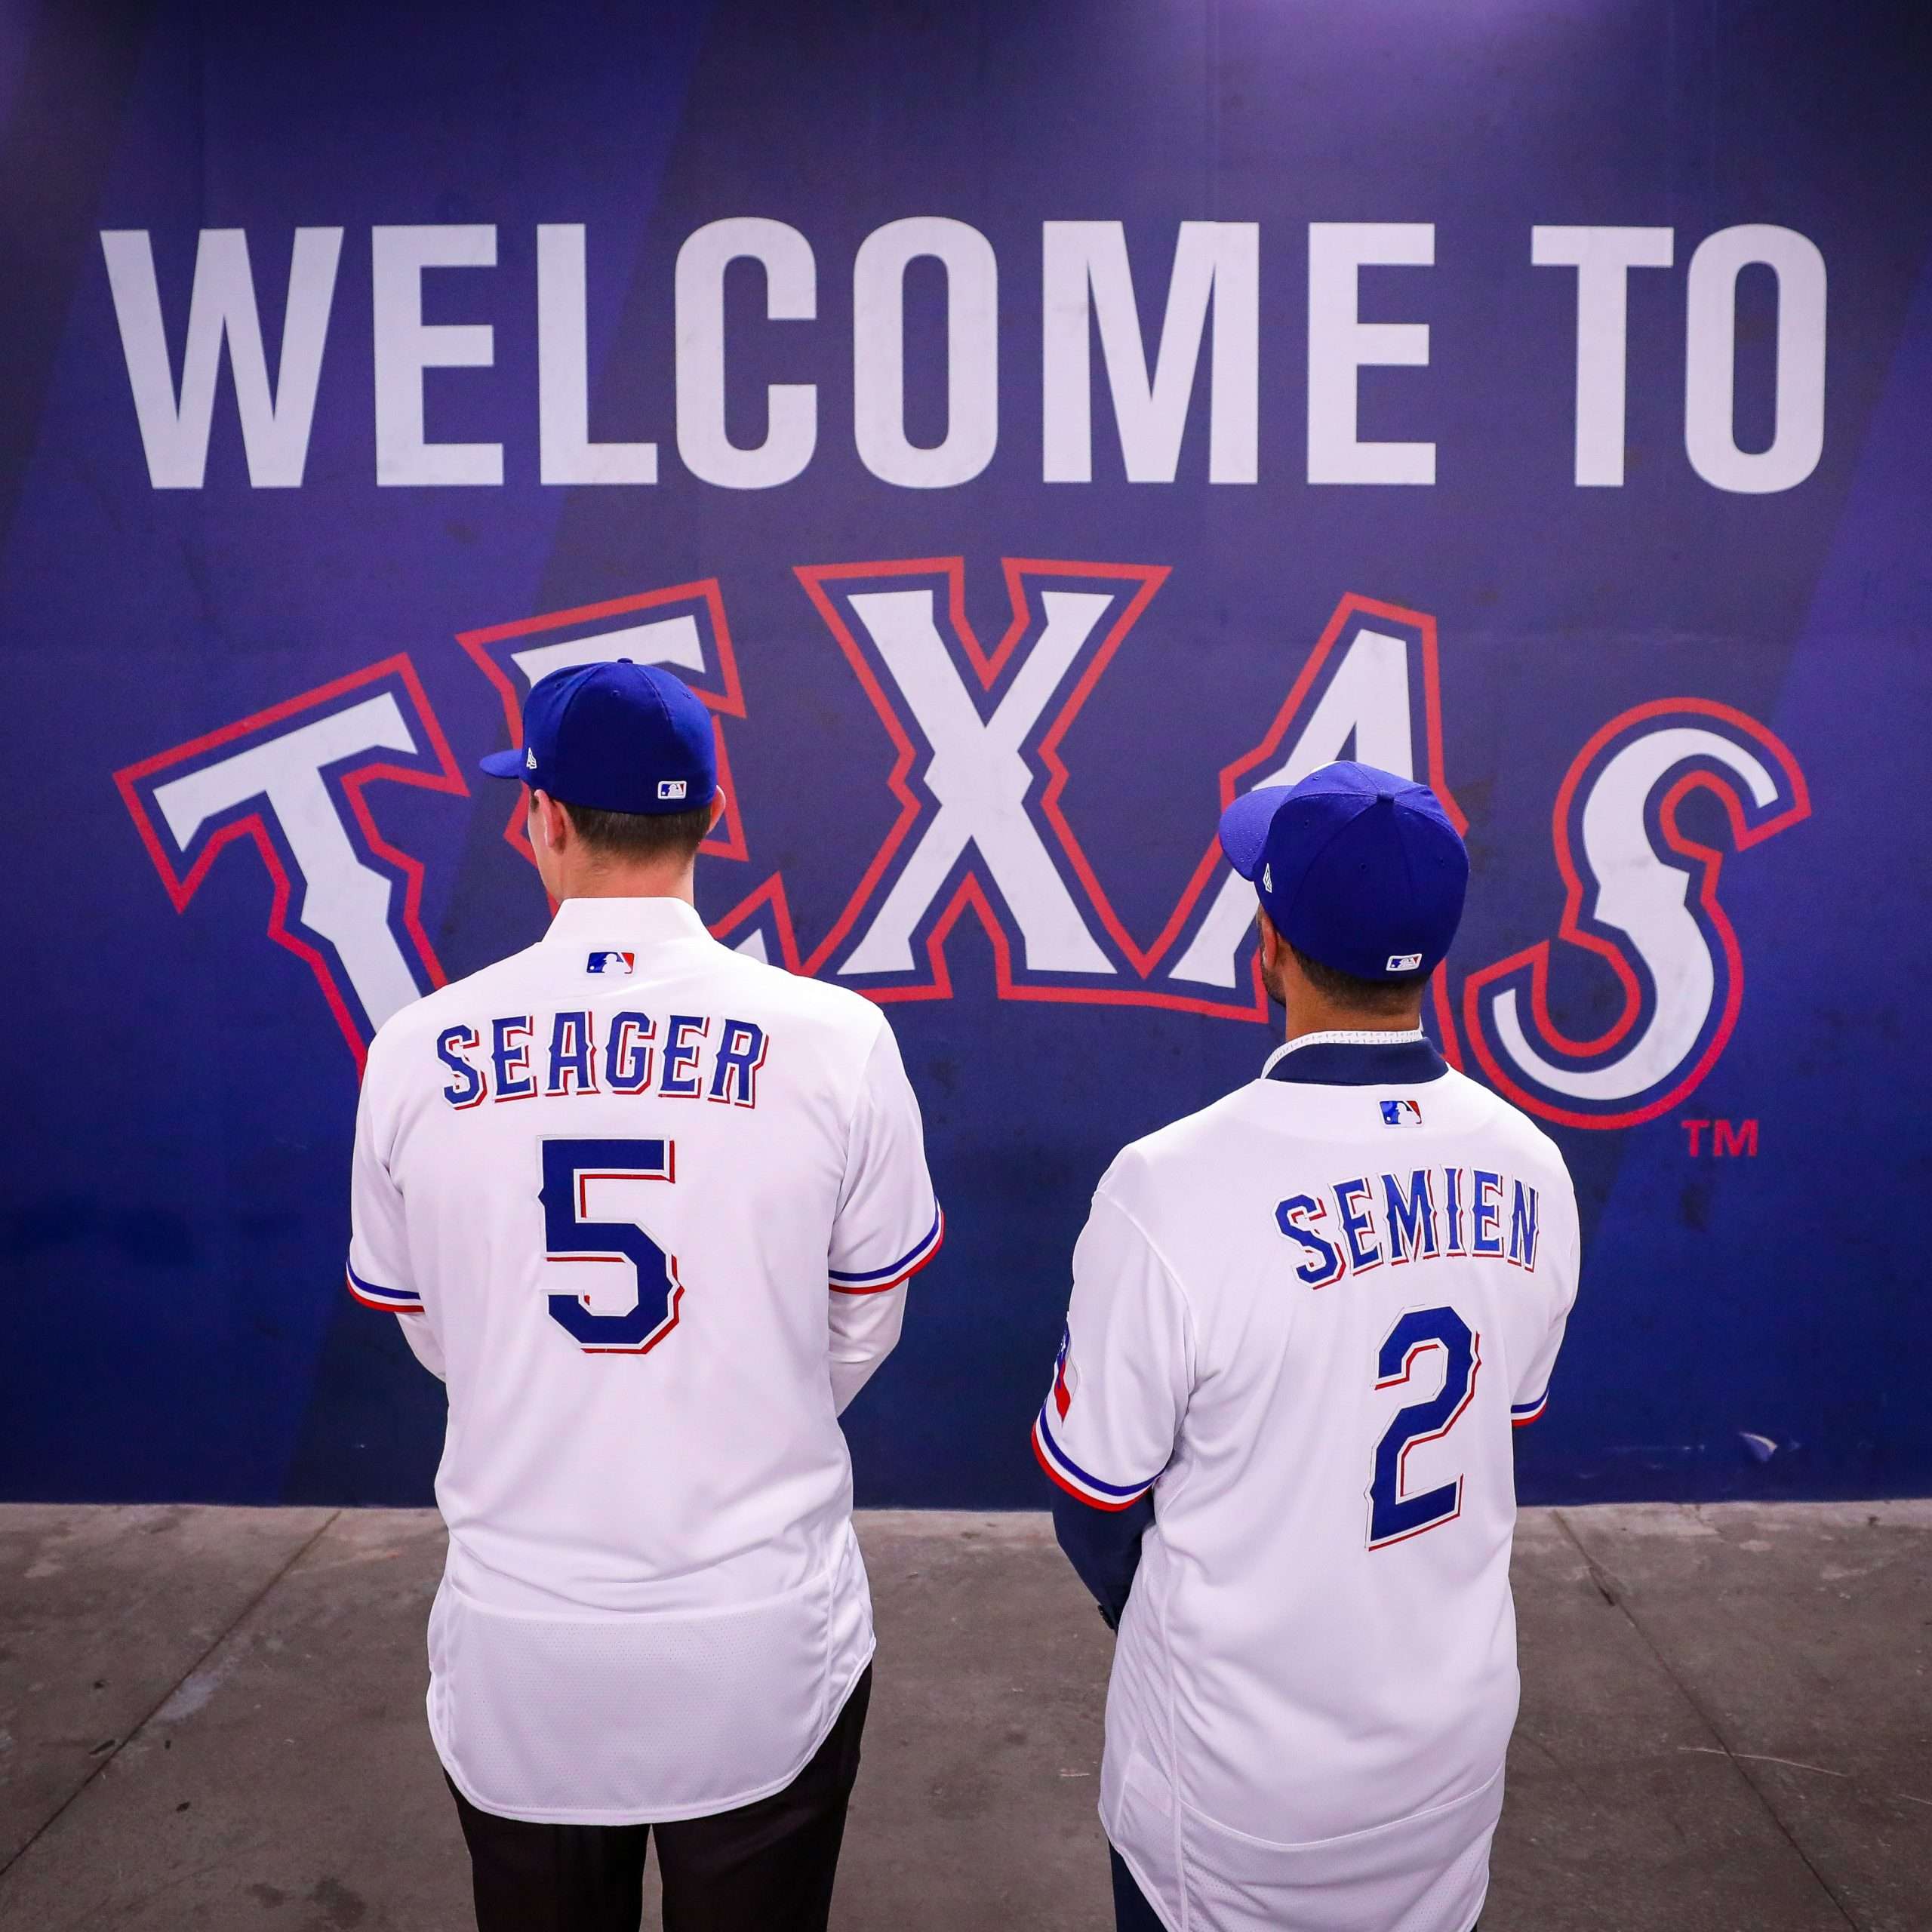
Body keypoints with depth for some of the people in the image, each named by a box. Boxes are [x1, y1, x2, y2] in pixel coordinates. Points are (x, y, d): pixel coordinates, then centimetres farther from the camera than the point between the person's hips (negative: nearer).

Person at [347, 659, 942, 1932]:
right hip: (766, 1647, -1)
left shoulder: (417, 1052, -9)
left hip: (518, 1653, 2)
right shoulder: (835, 1039, -14)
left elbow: (432, 1337, 4)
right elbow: (863, 1330, -1)